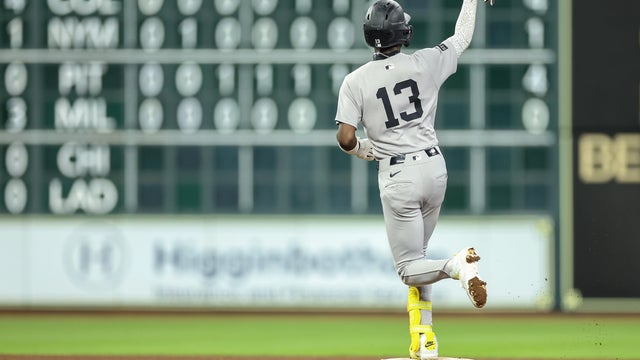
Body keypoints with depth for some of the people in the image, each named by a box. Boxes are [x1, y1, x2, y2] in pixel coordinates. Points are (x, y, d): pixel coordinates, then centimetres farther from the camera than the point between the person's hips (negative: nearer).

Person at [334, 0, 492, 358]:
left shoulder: (356, 81, -9)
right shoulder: (425, 63, -3)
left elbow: (346, 139, -13)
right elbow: (462, 38, 14)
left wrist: (364, 149, 9)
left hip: (397, 179, -4)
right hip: (434, 168, 4)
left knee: (410, 268, 4)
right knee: (416, 256, 21)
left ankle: (456, 265, -27)